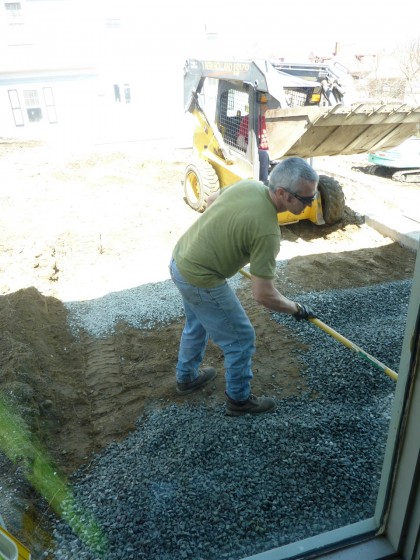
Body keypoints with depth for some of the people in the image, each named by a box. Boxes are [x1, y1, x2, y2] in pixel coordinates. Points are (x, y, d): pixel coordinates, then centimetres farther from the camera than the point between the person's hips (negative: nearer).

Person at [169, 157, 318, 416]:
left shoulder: (250, 184, -4)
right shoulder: (267, 231, -28)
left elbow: (212, 200, 17)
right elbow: (263, 295, -23)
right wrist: (296, 309, -6)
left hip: (181, 258, 9)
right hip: (199, 279, -9)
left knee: (197, 324, 30)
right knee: (241, 339, 9)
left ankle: (187, 377, 51)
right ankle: (239, 399, 29)